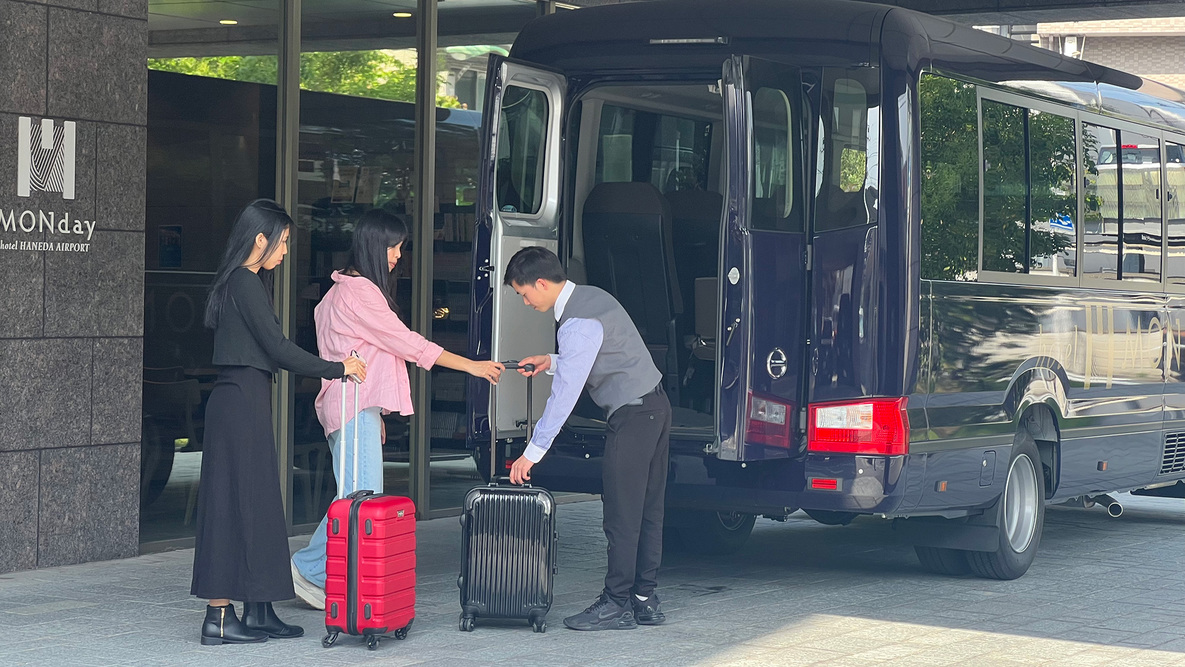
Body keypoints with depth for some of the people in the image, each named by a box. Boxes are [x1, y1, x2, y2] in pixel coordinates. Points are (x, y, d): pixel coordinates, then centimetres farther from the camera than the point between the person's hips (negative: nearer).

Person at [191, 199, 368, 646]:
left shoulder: (240, 283, 18)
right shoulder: (246, 284, -13)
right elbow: (278, 348, -16)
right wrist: (337, 369, -8)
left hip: (243, 401, 10)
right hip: (242, 402, -10)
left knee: (254, 505, 10)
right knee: (237, 504, -7)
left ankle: (258, 611, 14)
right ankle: (219, 618, -5)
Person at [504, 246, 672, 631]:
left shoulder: (578, 323, -19)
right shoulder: (590, 296, 11)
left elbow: (565, 395, -21)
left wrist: (533, 452, -18)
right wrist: (553, 362, 13)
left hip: (632, 416, -10)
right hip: (654, 407, 10)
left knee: (622, 513, -6)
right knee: (646, 510, 11)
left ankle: (617, 604, -3)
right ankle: (644, 599, 15)